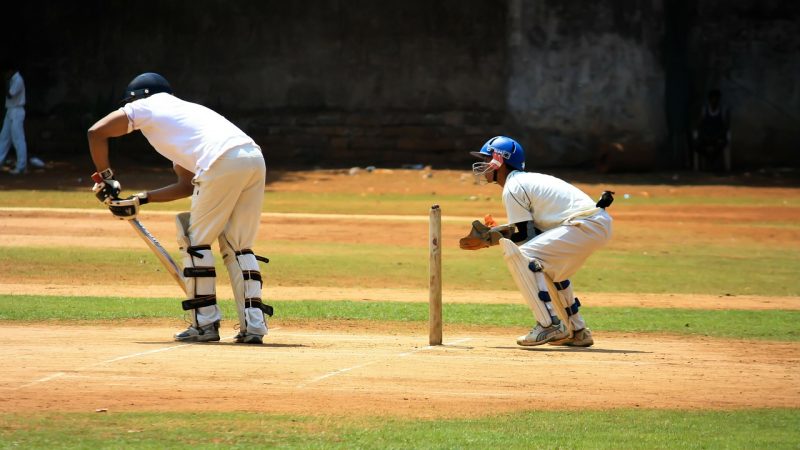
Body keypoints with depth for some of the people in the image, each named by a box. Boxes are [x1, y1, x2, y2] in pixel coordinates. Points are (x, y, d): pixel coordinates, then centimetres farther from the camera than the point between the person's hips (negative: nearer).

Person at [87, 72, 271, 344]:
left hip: (223, 163, -8)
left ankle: (205, 323, 5)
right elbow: (188, 185, 33)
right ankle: (254, 324, 6)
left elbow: (96, 132, 9)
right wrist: (141, 201, 32)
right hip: (255, 158, 8)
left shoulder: (147, 106, 17)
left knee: (196, 241, 6)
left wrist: (105, 177, 19)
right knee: (238, 247, 15)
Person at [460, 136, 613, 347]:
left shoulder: (512, 188, -6)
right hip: (600, 223, 10)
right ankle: (577, 332, 29)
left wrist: (488, 240, 0)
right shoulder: (528, 180, 24)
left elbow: (526, 235, -8)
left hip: (585, 225, -10)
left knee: (520, 255, -13)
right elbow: (533, 228, 22)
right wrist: (496, 232, 18)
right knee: (549, 266, 30)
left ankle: (550, 325, -16)